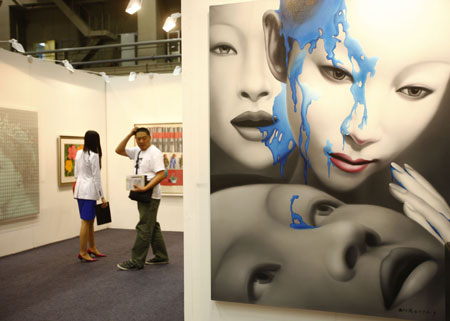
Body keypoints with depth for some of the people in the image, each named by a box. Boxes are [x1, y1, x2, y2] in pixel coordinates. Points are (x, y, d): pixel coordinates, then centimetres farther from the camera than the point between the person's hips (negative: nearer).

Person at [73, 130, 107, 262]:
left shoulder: (79, 153, 10)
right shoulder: (94, 156, -13)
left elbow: (76, 174, 16)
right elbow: (96, 178, -13)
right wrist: (102, 197, -9)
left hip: (80, 190, 8)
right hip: (89, 191, -8)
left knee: (90, 220, 17)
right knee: (86, 222, -3)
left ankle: (92, 248, 27)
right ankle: (83, 253, 3)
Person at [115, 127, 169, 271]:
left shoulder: (154, 153, -13)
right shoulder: (137, 151, 13)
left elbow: (161, 174, -21)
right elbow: (119, 150, 10)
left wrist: (145, 188, -28)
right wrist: (130, 134, 0)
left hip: (150, 195, -9)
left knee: (144, 228, -4)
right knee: (152, 226, 15)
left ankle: (136, 261, 2)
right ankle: (161, 257, 25)